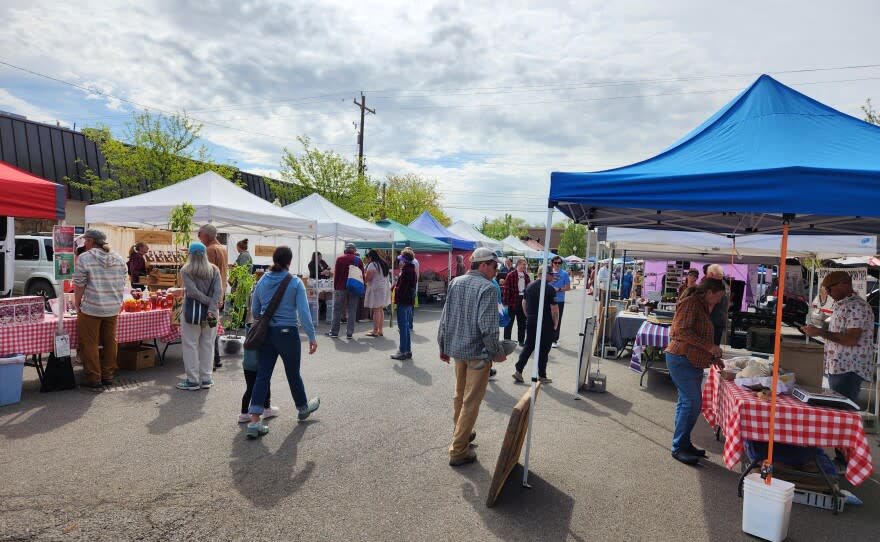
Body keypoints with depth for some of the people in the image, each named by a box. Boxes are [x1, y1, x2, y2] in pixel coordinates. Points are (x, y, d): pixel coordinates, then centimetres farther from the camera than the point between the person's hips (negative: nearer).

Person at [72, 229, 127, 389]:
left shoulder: (84, 258, -9)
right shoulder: (118, 259, 7)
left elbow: (79, 285, -8)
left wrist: (77, 303, 3)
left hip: (91, 308, -5)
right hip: (114, 307, 5)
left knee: (90, 344, 5)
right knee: (110, 342, 13)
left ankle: (94, 379, 9)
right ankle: (108, 376, 21)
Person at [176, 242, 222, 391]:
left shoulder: (186, 271, -6)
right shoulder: (214, 270, 1)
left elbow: (192, 291, -17)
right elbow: (218, 291, -11)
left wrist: (208, 301, -10)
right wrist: (212, 308, -16)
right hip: (210, 312, 3)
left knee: (190, 345, 7)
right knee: (207, 345, 11)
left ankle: (193, 380, 10)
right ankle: (206, 379, 16)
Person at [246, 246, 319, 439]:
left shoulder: (262, 281, 5)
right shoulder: (295, 282, -10)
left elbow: (254, 310, 13)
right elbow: (303, 312, -14)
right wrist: (312, 336, -10)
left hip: (265, 333, 4)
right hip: (287, 333, -4)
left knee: (262, 375, 5)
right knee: (293, 373, 14)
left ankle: (254, 422, -1)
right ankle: (303, 408, 36)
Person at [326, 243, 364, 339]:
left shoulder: (340, 259, -1)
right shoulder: (358, 260, 3)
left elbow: (336, 274, -1)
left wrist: (335, 287, 6)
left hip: (341, 288, -1)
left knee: (337, 311, 7)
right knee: (352, 311, 5)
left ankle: (334, 332, 10)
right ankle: (350, 333, 5)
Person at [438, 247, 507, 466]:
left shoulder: (455, 283, 3)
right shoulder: (487, 288, -17)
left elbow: (445, 318, 5)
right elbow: (488, 327, -22)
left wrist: (443, 346, 14)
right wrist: (497, 353, -9)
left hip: (456, 348, 7)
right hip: (478, 352, -7)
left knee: (460, 395, 24)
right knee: (471, 401, 4)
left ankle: (460, 433, 42)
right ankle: (458, 450, 10)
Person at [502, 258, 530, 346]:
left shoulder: (526, 276, 7)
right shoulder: (510, 275, -11)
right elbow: (506, 289, -13)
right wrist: (506, 303, -16)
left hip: (523, 301, 6)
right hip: (512, 301, -6)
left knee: (522, 322, 13)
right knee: (509, 322, 5)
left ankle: (521, 340, 25)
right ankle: (507, 341, 14)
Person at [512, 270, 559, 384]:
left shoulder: (529, 286, 4)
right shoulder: (550, 289, -16)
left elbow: (524, 304, 11)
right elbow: (554, 309, -16)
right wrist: (555, 324, -3)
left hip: (530, 323, 6)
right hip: (546, 324, -6)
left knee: (528, 346, 15)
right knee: (543, 350, 6)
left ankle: (518, 371, 10)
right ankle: (542, 376, 16)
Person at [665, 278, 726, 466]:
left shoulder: (702, 306, 19)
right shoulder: (690, 302, -12)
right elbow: (682, 331, -22)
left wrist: (713, 357, 16)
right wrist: (710, 346, -21)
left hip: (692, 362, 10)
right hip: (681, 359, -10)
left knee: (687, 402, 13)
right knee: (693, 402, -9)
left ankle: (683, 444, 21)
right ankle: (679, 447, -1)